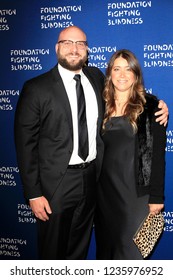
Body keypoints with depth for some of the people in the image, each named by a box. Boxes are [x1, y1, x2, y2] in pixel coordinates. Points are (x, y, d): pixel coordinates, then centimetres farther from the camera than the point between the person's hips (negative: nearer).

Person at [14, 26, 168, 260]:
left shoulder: (97, 77, 3)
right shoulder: (36, 89, -12)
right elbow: (25, 144, -11)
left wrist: (156, 105, -2)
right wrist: (33, 194, -13)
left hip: (92, 178, 5)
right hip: (56, 182, -4)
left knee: (79, 245, 24)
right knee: (53, 249, 14)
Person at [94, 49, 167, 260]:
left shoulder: (149, 106, -3)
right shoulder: (102, 105, 7)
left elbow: (157, 153, -6)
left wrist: (156, 196, -10)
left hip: (136, 191, -3)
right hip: (105, 190, 4)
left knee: (132, 250, 1)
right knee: (106, 246, 13)